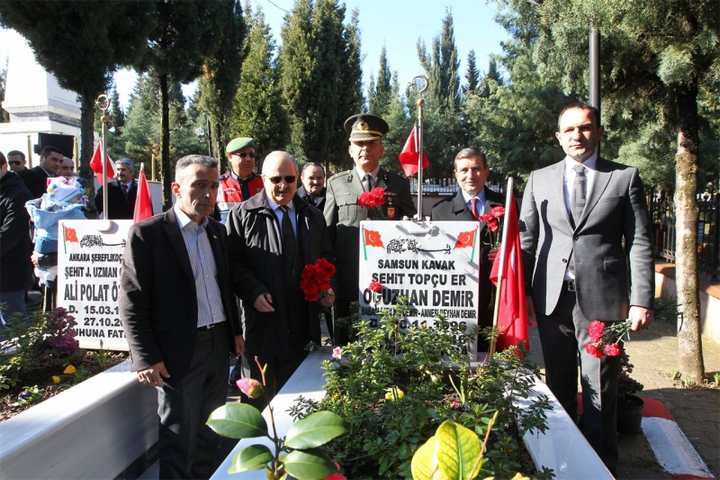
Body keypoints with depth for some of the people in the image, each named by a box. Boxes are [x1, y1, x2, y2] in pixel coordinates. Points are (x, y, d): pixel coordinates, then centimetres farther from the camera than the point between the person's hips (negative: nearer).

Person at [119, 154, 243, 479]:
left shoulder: (217, 231, 9)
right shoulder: (147, 233, -11)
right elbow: (131, 303, -12)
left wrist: (235, 331, 14)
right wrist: (146, 358, -14)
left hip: (218, 345, 6)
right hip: (178, 353, -6)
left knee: (210, 436, 20)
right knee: (178, 440, 7)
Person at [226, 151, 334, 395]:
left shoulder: (313, 217, 12)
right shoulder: (242, 215, -3)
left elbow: (324, 258, 20)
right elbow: (233, 261, -6)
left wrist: (326, 288, 4)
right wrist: (254, 292, -18)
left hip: (304, 322, 4)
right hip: (262, 320, -4)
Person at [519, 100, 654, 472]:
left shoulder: (625, 177, 4)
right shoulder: (539, 179, 10)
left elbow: (639, 243, 0)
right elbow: (526, 240, 8)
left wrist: (641, 300, -7)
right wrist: (523, 293, 1)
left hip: (602, 299, -2)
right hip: (552, 298, 2)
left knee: (600, 388, 5)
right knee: (558, 385, 14)